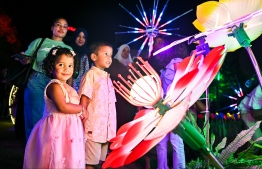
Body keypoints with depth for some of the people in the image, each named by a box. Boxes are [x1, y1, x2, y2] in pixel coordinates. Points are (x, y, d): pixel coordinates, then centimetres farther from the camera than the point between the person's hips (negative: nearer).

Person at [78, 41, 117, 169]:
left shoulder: (107, 77, 15)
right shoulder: (91, 74, -8)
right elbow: (84, 99, -11)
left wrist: (112, 127, 16)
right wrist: (83, 118, -14)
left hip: (106, 127, 7)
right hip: (93, 127, -7)